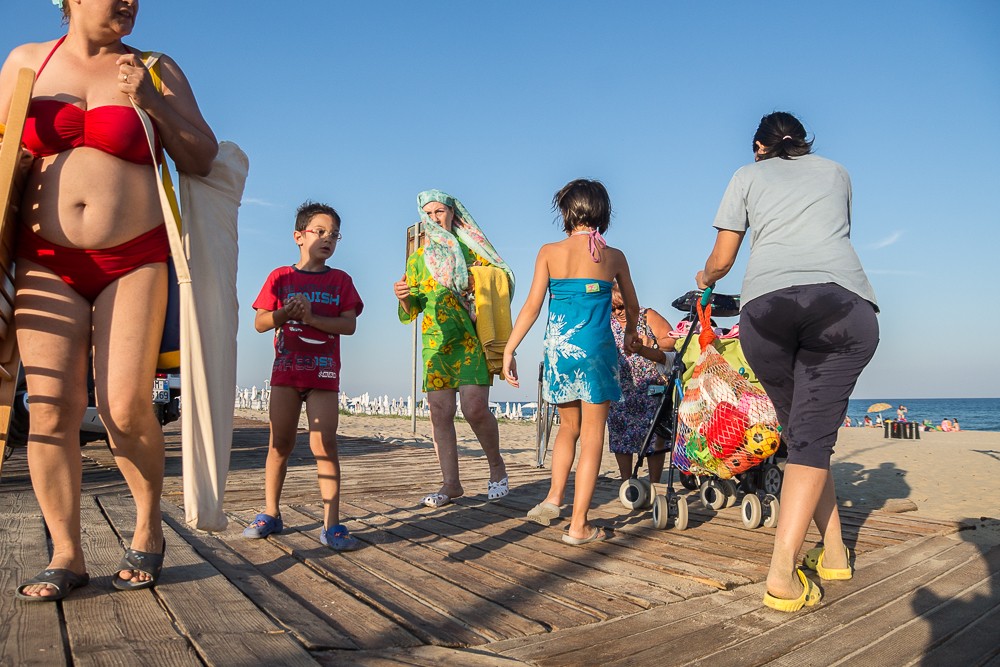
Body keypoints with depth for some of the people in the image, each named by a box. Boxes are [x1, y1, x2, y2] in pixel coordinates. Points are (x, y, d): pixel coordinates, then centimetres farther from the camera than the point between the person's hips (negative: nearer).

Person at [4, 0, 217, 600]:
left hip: (134, 261, -2)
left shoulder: (157, 71, 8)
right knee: (52, 409, -4)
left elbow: (203, 159, 4)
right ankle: (67, 556, 9)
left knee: (126, 408, -10)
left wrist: (151, 101, -8)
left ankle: (149, 530, 14)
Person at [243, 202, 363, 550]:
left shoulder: (340, 280, 7)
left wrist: (312, 317, -16)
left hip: (324, 370, -1)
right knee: (280, 443, 7)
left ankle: (331, 524, -5)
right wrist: (286, 312, -16)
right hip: (286, 367, 1)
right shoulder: (280, 277, 7)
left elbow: (349, 325, -4)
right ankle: (271, 514, 21)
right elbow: (260, 323, 3)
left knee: (324, 445, -6)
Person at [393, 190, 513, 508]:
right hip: (435, 342, 4)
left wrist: (479, 288, -9)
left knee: (475, 408, -16)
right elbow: (412, 311, 18)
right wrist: (403, 297, -4)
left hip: (472, 339, -3)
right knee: (440, 413, -1)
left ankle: (496, 466, 8)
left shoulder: (470, 249, 9)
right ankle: (451, 483, 7)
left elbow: (502, 278, 10)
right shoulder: (417, 259, 18)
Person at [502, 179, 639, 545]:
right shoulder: (613, 256, 5)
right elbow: (632, 306, 19)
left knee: (568, 425, 22)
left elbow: (532, 306, -4)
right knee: (592, 435, 4)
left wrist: (509, 349, 1)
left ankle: (553, 497, 13)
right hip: (596, 348, -1)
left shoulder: (549, 252, 2)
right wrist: (629, 334, 38)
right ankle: (578, 525, 6)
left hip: (558, 347, 2)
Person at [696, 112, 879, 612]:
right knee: (812, 436, -2)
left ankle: (835, 550, 20)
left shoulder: (747, 175, 24)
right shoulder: (836, 172, 31)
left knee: (799, 430, 15)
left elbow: (721, 260, 22)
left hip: (766, 303, 0)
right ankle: (782, 574, -13)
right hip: (845, 302, 1)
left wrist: (704, 279, 44)